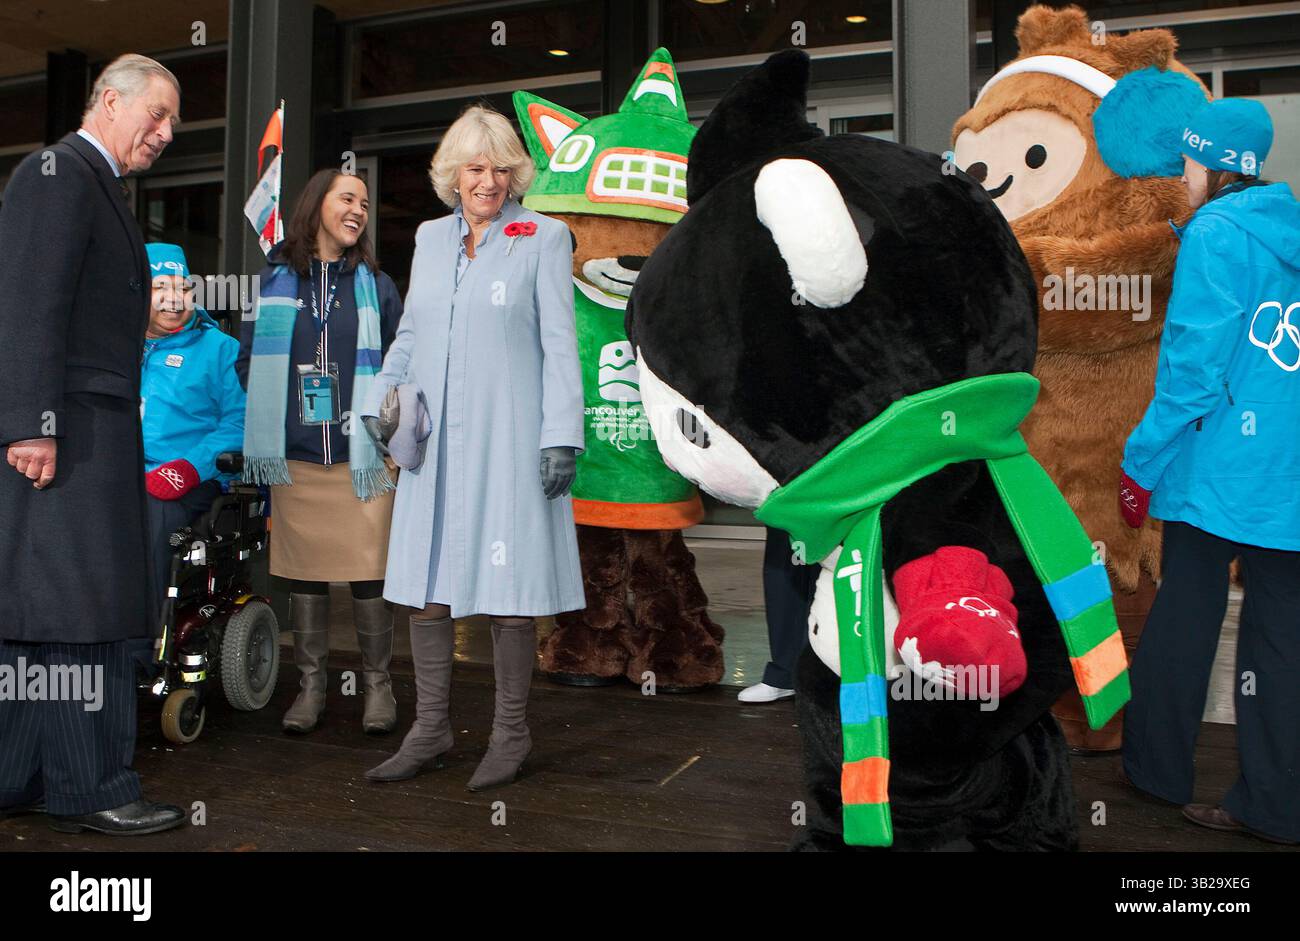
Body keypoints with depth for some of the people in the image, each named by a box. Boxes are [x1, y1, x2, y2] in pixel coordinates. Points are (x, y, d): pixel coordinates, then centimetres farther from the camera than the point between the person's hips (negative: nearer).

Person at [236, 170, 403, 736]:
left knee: (370, 572, -2)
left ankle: (377, 684, 12)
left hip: (362, 456, -1)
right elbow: (248, 358, 12)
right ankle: (311, 685, 19)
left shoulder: (375, 285, 8)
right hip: (295, 458, 1)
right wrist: (267, 423, 7)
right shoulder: (276, 279, 9)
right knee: (305, 573, 7)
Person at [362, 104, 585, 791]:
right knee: (424, 581, 7)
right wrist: (381, 401, 8)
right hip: (435, 438, 5)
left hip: (508, 437, -5)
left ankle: (510, 733, 16)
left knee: (508, 588, 0)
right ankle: (431, 728, 21)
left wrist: (562, 437, -11)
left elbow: (560, 344, -4)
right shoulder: (430, 238, 15)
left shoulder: (543, 238, 1)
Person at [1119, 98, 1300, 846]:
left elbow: (1193, 362, -14)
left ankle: (1157, 767, 23)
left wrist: (1142, 461, -8)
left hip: (1218, 467, -6)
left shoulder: (1216, 233, -8)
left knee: (1185, 620, 8)